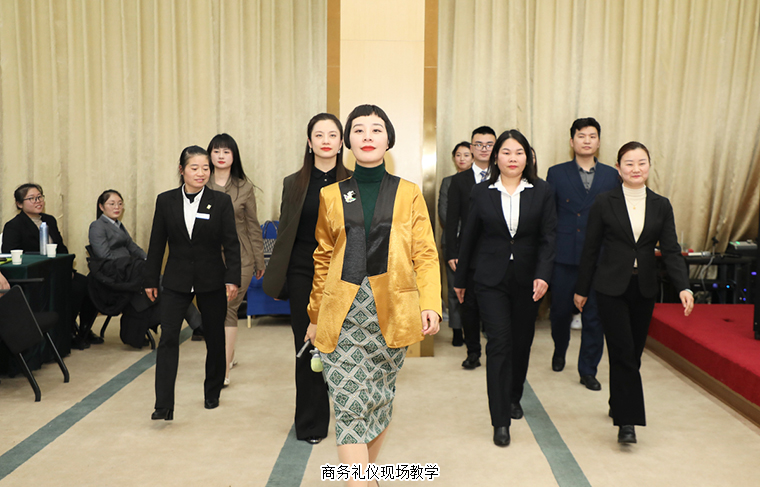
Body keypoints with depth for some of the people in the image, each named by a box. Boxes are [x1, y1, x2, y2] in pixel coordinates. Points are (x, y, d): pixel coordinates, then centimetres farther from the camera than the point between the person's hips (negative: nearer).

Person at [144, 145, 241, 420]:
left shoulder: (221, 202, -2)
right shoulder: (166, 201, 2)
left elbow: (231, 244, -3)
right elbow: (157, 244, 6)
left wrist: (233, 278, -11)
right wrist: (151, 280, 7)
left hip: (211, 281, 0)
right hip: (176, 281, 0)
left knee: (215, 339, 10)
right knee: (168, 338, -9)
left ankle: (212, 393, 31)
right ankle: (164, 405, -7)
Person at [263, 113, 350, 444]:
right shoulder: (293, 184, 7)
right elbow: (284, 235, 9)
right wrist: (275, 280, 6)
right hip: (304, 277, 1)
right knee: (308, 349, 8)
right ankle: (311, 425, 22)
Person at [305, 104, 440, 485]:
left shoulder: (408, 193, 8)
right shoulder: (331, 196, 10)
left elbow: (425, 255, 4)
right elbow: (323, 259, 14)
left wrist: (431, 304, -9)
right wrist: (315, 316, 14)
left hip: (390, 310, 0)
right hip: (343, 311, 0)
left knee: (380, 397, 11)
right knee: (348, 404, -9)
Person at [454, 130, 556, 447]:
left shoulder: (542, 192, 2)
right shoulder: (481, 193, 2)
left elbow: (547, 238, -3)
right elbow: (469, 238, 6)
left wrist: (543, 275, -17)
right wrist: (460, 279, 11)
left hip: (527, 280, 2)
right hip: (491, 280, -2)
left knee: (522, 342, 13)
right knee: (499, 343, -9)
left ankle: (514, 398, 39)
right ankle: (500, 421, -3)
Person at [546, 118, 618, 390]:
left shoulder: (611, 176, 8)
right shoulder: (556, 173, 4)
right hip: (564, 255, -1)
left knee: (594, 316, 3)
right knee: (560, 310, 10)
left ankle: (588, 370, 17)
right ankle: (560, 351, 39)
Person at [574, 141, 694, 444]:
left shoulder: (661, 206, 6)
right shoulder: (604, 203, -2)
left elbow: (671, 251, 2)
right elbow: (591, 249, 1)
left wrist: (683, 286, -13)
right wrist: (581, 289, 3)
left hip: (644, 289, 4)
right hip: (612, 287, -3)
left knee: (634, 352, 11)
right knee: (622, 351, -9)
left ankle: (618, 405, 32)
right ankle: (626, 421, -5)